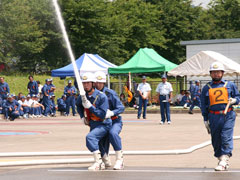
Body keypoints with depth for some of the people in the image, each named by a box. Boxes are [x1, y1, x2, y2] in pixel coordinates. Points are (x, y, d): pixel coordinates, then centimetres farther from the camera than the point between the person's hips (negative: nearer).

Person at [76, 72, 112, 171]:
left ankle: (98, 161, -26)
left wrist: (90, 106, -29)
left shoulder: (101, 96, -21)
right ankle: (100, 164, 36)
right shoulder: (83, 96, -1)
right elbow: (78, 105, 23)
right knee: (91, 144, 16)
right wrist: (82, 116, 10)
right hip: (92, 125, 8)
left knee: (90, 137, -30)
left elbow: (102, 115, -25)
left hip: (103, 125, -8)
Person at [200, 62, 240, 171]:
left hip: (228, 116, -2)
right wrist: (205, 119, 9)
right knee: (216, 140, 5)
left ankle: (224, 160, -18)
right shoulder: (206, 88, 12)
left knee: (226, 137, -15)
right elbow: (203, 105, 14)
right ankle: (222, 160, 17)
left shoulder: (230, 85, 10)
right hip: (214, 117, 2)